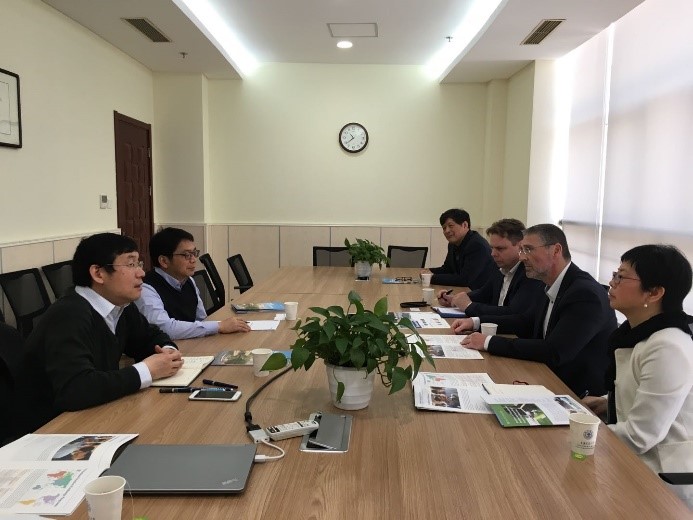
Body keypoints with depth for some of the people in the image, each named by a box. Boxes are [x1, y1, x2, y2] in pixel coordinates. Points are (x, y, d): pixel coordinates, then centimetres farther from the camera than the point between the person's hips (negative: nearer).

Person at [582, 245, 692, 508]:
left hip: (661, 478, -8)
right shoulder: (636, 333, 3)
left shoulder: (669, 349, -27)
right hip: (636, 461, 8)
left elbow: (639, 436, -25)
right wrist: (609, 403, 0)